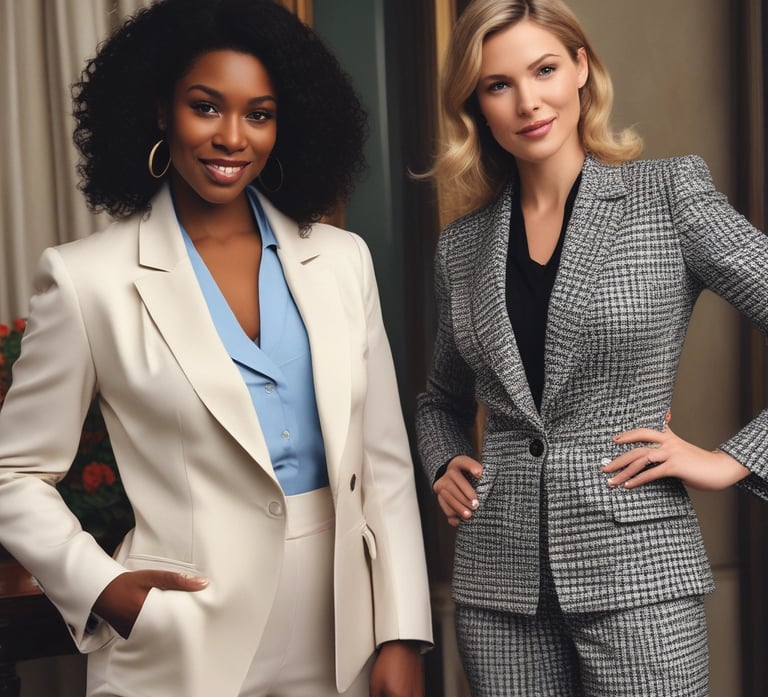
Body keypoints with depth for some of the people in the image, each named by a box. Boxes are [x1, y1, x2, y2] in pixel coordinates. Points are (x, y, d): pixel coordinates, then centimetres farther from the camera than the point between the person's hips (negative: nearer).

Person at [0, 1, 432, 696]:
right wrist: (101, 589, -14)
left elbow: (385, 461, 3)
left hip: (342, 635, 3)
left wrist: (402, 637, -1)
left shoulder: (342, 260, 2)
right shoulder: (86, 278, -7)